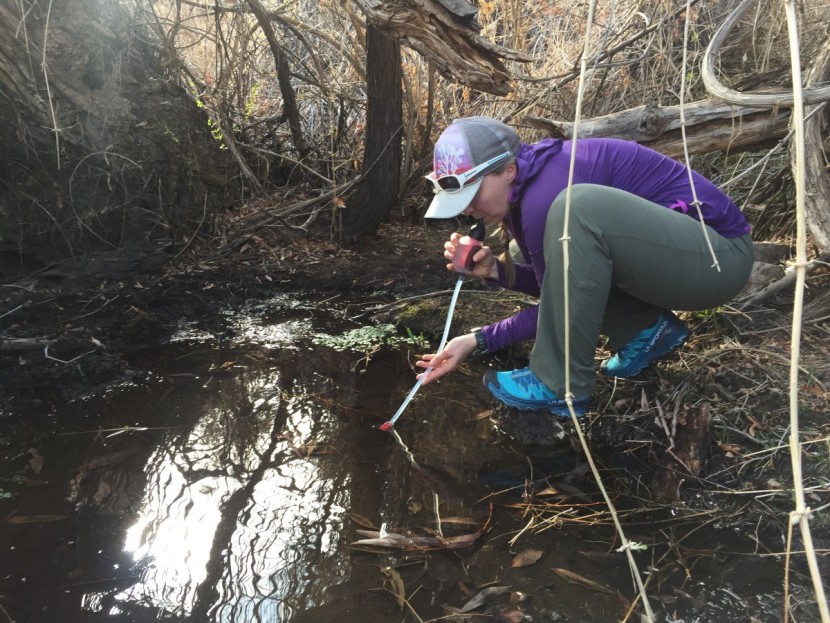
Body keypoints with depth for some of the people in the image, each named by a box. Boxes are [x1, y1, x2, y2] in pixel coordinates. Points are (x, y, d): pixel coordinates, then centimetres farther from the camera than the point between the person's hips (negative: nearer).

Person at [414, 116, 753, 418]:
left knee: (579, 208, -33)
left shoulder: (547, 189, -25)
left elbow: (561, 308, -16)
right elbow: (554, 286, 9)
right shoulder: (520, 190, 2)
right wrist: (496, 269, -8)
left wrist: (478, 340, -12)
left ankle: (561, 385, -21)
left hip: (719, 253, -9)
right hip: (666, 255, 9)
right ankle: (647, 329, 8)